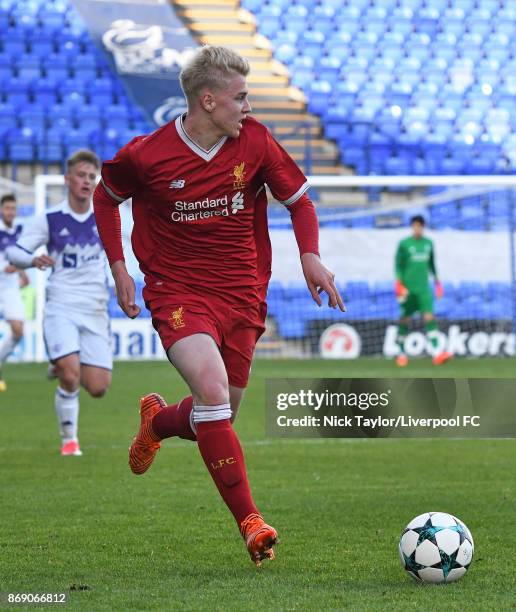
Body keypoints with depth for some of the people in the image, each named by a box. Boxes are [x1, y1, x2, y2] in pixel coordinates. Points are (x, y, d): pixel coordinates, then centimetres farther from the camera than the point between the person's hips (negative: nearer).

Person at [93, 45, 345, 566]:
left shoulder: (254, 141, -4)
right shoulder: (146, 155, -11)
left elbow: (298, 199, 9)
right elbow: (106, 196, 10)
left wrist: (310, 256, -8)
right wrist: (119, 267, 2)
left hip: (241, 293, 4)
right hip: (177, 291, -4)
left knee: (219, 414, 8)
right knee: (213, 390, -26)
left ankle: (159, 421, 46)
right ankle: (250, 522, -21)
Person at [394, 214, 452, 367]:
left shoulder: (428, 243, 10)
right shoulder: (404, 244, -3)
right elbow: (398, 265, -2)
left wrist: (437, 281, 19)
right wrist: (399, 284, -11)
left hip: (423, 288, 3)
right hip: (408, 289, -3)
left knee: (429, 317, -11)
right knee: (405, 320, 5)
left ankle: (437, 354, -21)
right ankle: (401, 353, 19)